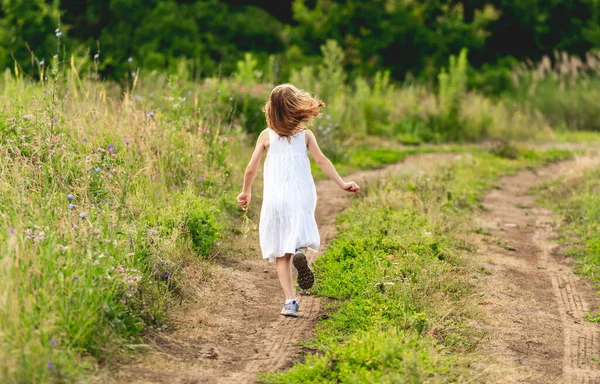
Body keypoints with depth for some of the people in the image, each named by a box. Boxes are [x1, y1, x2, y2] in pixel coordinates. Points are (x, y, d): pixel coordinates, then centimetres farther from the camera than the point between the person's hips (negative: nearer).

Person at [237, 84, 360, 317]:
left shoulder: (266, 136, 4)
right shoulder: (305, 134, 6)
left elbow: (251, 169, 6)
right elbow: (321, 160, -3)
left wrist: (246, 192, 21)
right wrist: (342, 184, -2)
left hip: (275, 198, -1)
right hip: (302, 195, 1)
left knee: (280, 253, 4)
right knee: (298, 234, 16)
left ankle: (290, 301, -5)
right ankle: (300, 251, -22)